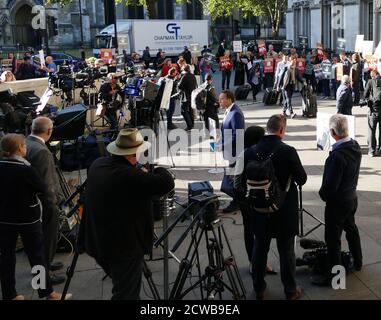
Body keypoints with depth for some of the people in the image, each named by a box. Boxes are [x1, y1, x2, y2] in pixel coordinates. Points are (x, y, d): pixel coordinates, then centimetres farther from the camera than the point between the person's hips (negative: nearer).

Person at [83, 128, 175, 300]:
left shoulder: (97, 165, 0)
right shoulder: (129, 175, -28)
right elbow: (167, 183, -27)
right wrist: (157, 170, -6)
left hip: (99, 242, 8)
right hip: (125, 247, -8)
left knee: (121, 287, 27)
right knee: (127, 294, 5)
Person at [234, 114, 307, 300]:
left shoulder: (250, 152, -8)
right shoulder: (288, 152, -18)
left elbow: (243, 182, -2)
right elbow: (302, 179, -9)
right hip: (285, 211, -3)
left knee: (260, 249, 16)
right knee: (286, 251, 10)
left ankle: (259, 289, 29)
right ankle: (290, 291, 24)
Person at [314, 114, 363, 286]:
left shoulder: (337, 156, -32)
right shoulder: (356, 147, -6)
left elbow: (330, 185, -24)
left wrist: (323, 194, -6)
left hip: (337, 203, -9)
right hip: (352, 197, 9)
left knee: (333, 239, 4)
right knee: (351, 229, 27)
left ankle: (333, 275, 15)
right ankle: (357, 262, 45)